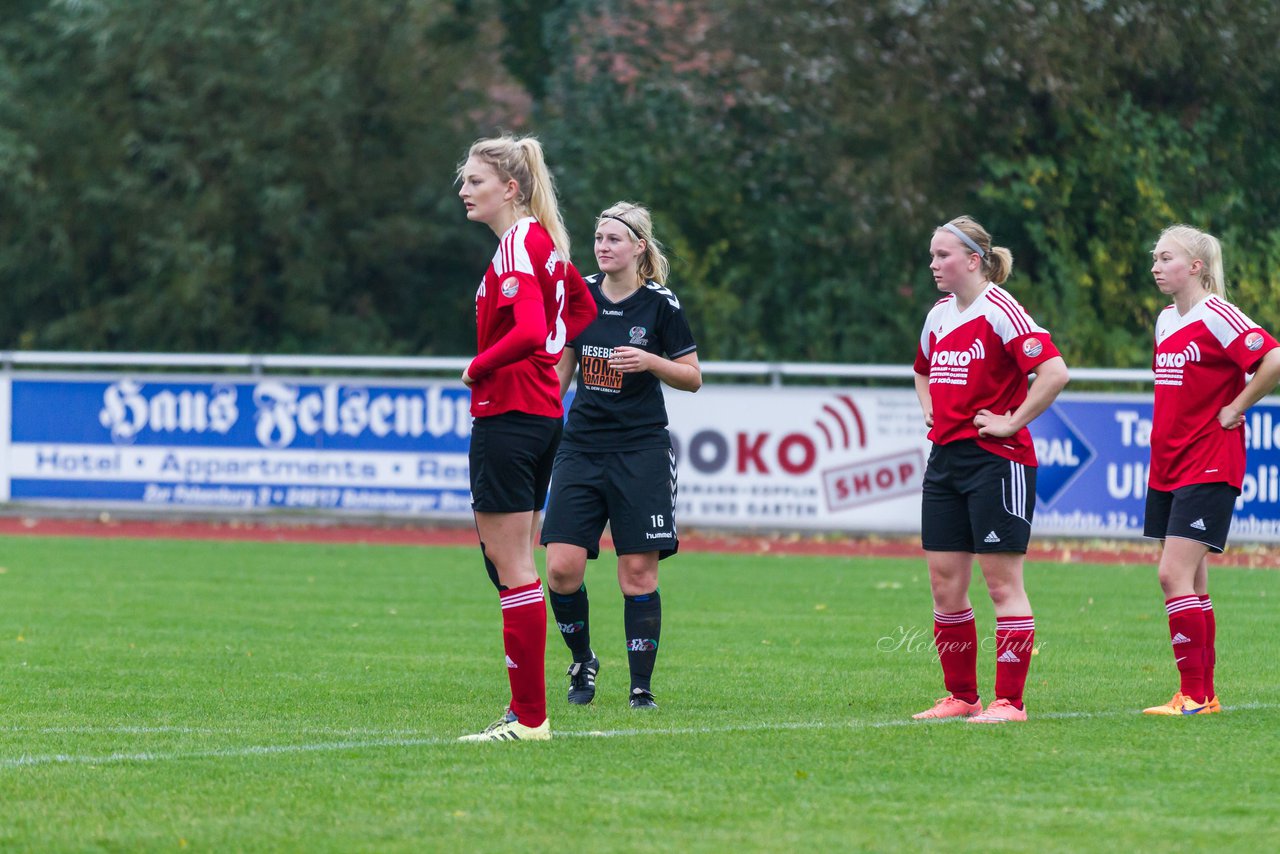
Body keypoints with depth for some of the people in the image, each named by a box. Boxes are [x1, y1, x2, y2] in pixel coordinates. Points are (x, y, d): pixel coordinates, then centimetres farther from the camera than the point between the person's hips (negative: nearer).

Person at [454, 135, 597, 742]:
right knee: (515, 564, 13)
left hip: (508, 415, -10)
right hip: (543, 413, 10)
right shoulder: (543, 238, 13)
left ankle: (529, 717, -6)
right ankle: (527, 708, 15)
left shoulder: (517, 245, -15)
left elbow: (529, 330, -29)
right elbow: (582, 307, 29)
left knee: (511, 568, -7)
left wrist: (478, 368, -14)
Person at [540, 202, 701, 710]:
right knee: (562, 568, -7)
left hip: (641, 452, -3)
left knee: (638, 572, -4)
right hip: (581, 446, 3)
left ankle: (641, 687, 4)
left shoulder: (660, 304, -5)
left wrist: (650, 361, -17)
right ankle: (582, 663, 16)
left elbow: (693, 378, 1)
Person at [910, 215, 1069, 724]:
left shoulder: (1000, 311, -12)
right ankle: (961, 696, 15)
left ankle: (1009, 701, -2)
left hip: (996, 458, -8)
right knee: (944, 582, 6)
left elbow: (1054, 371, -23)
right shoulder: (939, 315, 13)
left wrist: (1012, 421, -17)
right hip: (945, 455, 8)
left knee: (1002, 581, -5)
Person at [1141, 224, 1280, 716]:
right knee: (1190, 583, 9)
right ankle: (1203, 693, 14)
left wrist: (1235, 408, -16)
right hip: (1167, 467, 9)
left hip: (1208, 467, -9)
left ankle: (1193, 696, -11)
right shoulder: (1166, 321, 13)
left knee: (1175, 574, -14)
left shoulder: (1217, 317, -14)